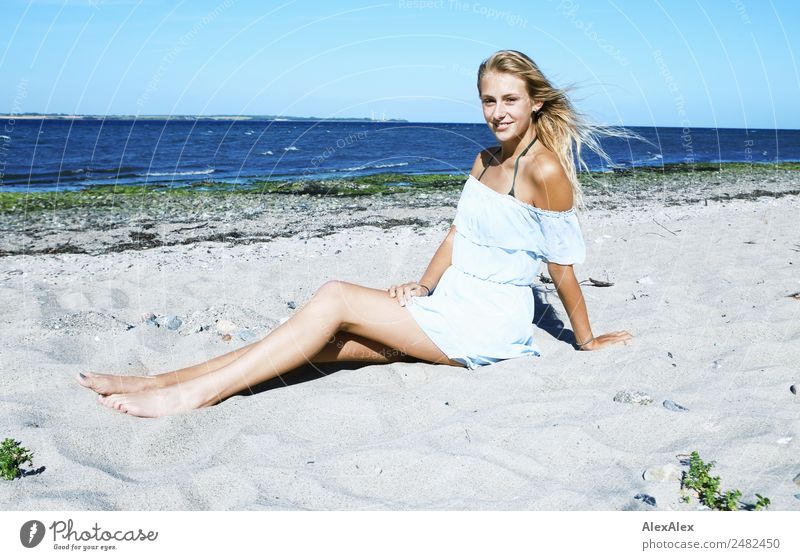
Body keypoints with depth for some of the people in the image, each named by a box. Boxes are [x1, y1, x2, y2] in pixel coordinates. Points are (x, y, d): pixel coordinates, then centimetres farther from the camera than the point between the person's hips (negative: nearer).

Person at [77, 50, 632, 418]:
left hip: (487, 327, -7)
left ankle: (201, 392, -22)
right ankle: (162, 381, -11)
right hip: (447, 309, 7)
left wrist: (587, 341, 1)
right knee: (321, 341, -8)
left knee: (336, 298, -21)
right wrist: (423, 286, 0)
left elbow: (564, 265, -8)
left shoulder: (545, 169, -13)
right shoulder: (485, 160, 13)